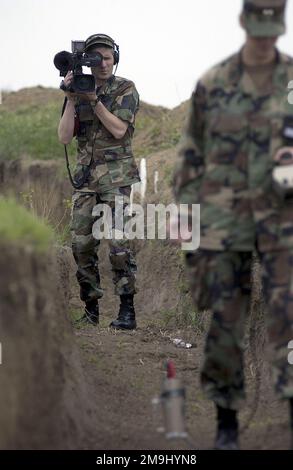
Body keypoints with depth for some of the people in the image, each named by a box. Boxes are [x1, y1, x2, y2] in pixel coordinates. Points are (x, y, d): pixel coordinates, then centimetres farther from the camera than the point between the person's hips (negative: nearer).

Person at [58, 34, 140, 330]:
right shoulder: (80, 90, 9)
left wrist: (94, 100, -17)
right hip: (85, 175, 5)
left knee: (119, 243, -13)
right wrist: (71, 100, -12)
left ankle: (127, 311, -11)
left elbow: (119, 129, -13)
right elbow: (65, 137, 0)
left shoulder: (125, 90, -1)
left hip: (115, 175, -5)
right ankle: (91, 308, 12)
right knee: (81, 244, 2)